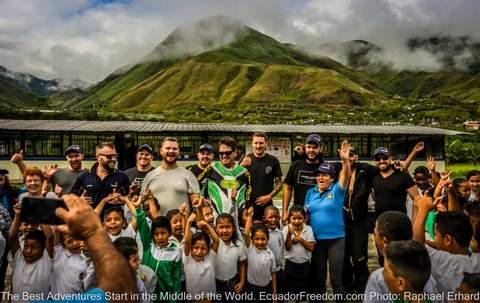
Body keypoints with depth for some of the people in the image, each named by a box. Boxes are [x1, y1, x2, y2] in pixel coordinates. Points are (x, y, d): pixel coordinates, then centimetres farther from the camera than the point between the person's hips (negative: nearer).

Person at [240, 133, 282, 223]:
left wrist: (270, 196, -9)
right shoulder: (245, 159, 3)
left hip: (267, 205, 0)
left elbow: (279, 183, 5)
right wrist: (242, 166, -16)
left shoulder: (273, 160, 2)